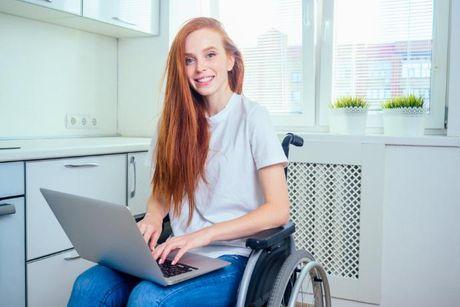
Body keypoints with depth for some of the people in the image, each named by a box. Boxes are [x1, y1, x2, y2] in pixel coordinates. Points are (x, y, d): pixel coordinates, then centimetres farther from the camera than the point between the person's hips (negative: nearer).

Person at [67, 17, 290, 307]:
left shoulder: (252, 116, -6)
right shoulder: (176, 120, 9)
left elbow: (278, 209, -11)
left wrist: (202, 235, -20)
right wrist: (153, 218, -8)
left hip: (230, 260, -4)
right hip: (178, 254, 4)